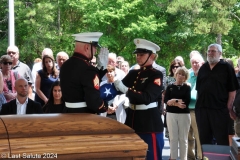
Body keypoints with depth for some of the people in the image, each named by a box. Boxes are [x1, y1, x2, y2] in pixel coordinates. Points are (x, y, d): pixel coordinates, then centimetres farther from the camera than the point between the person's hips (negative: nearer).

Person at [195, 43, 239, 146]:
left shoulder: (226, 68, -1)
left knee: (222, 140, -2)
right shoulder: (203, 68, 14)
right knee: (204, 138, 11)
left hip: (219, 109, -5)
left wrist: (229, 107, -11)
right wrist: (198, 103, 9)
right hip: (202, 108, 5)